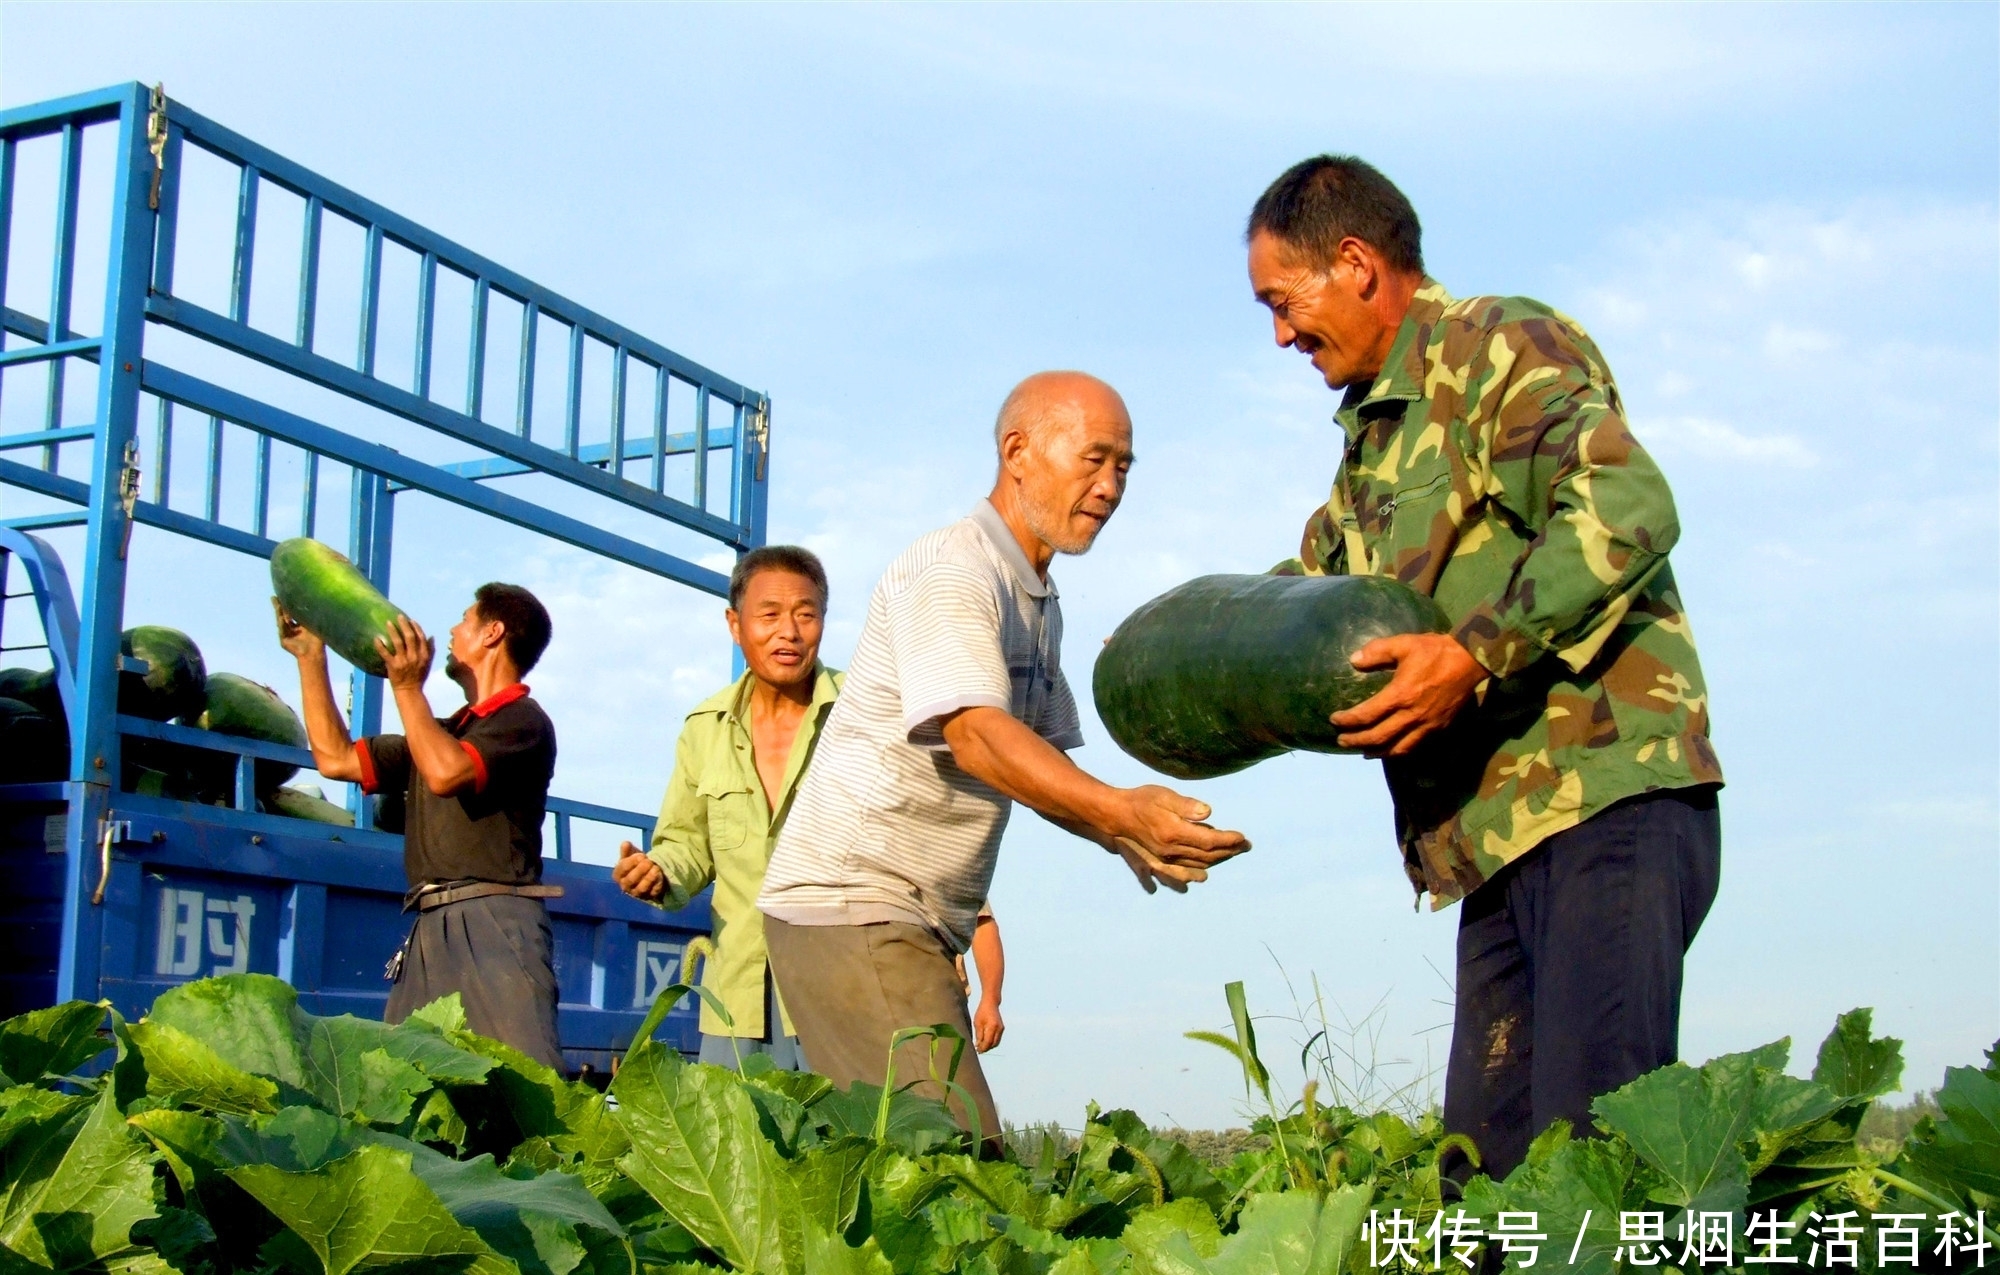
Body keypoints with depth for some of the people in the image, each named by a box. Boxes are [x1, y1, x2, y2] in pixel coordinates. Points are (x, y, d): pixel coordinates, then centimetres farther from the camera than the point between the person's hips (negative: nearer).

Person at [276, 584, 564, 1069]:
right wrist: (310, 657, 27)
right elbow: (335, 757, 27)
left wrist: (407, 687, -7)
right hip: (431, 933, 8)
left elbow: (445, 773, -18)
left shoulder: (522, 720, 0)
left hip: (494, 924, -8)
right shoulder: (446, 731, 26)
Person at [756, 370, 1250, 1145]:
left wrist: (1130, 836, -3)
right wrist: (1119, 812, -41)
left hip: (919, 924, 10)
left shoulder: (1038, 603, 18)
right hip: (851, 905, -10)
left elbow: (1043, 760, 17)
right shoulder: (953, 573, -13)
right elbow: (975, 734, -27)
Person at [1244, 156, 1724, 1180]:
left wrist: (1473, 655, -26)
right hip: (1499, 835, 9)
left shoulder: (1500, 346, -4)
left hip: (1605, 799, -9)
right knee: (1485, 1161, 4)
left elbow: (1626, 509, -20)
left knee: (1594, 1135, -18)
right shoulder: (1375, 432, 26)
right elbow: (1314, 571, 40)